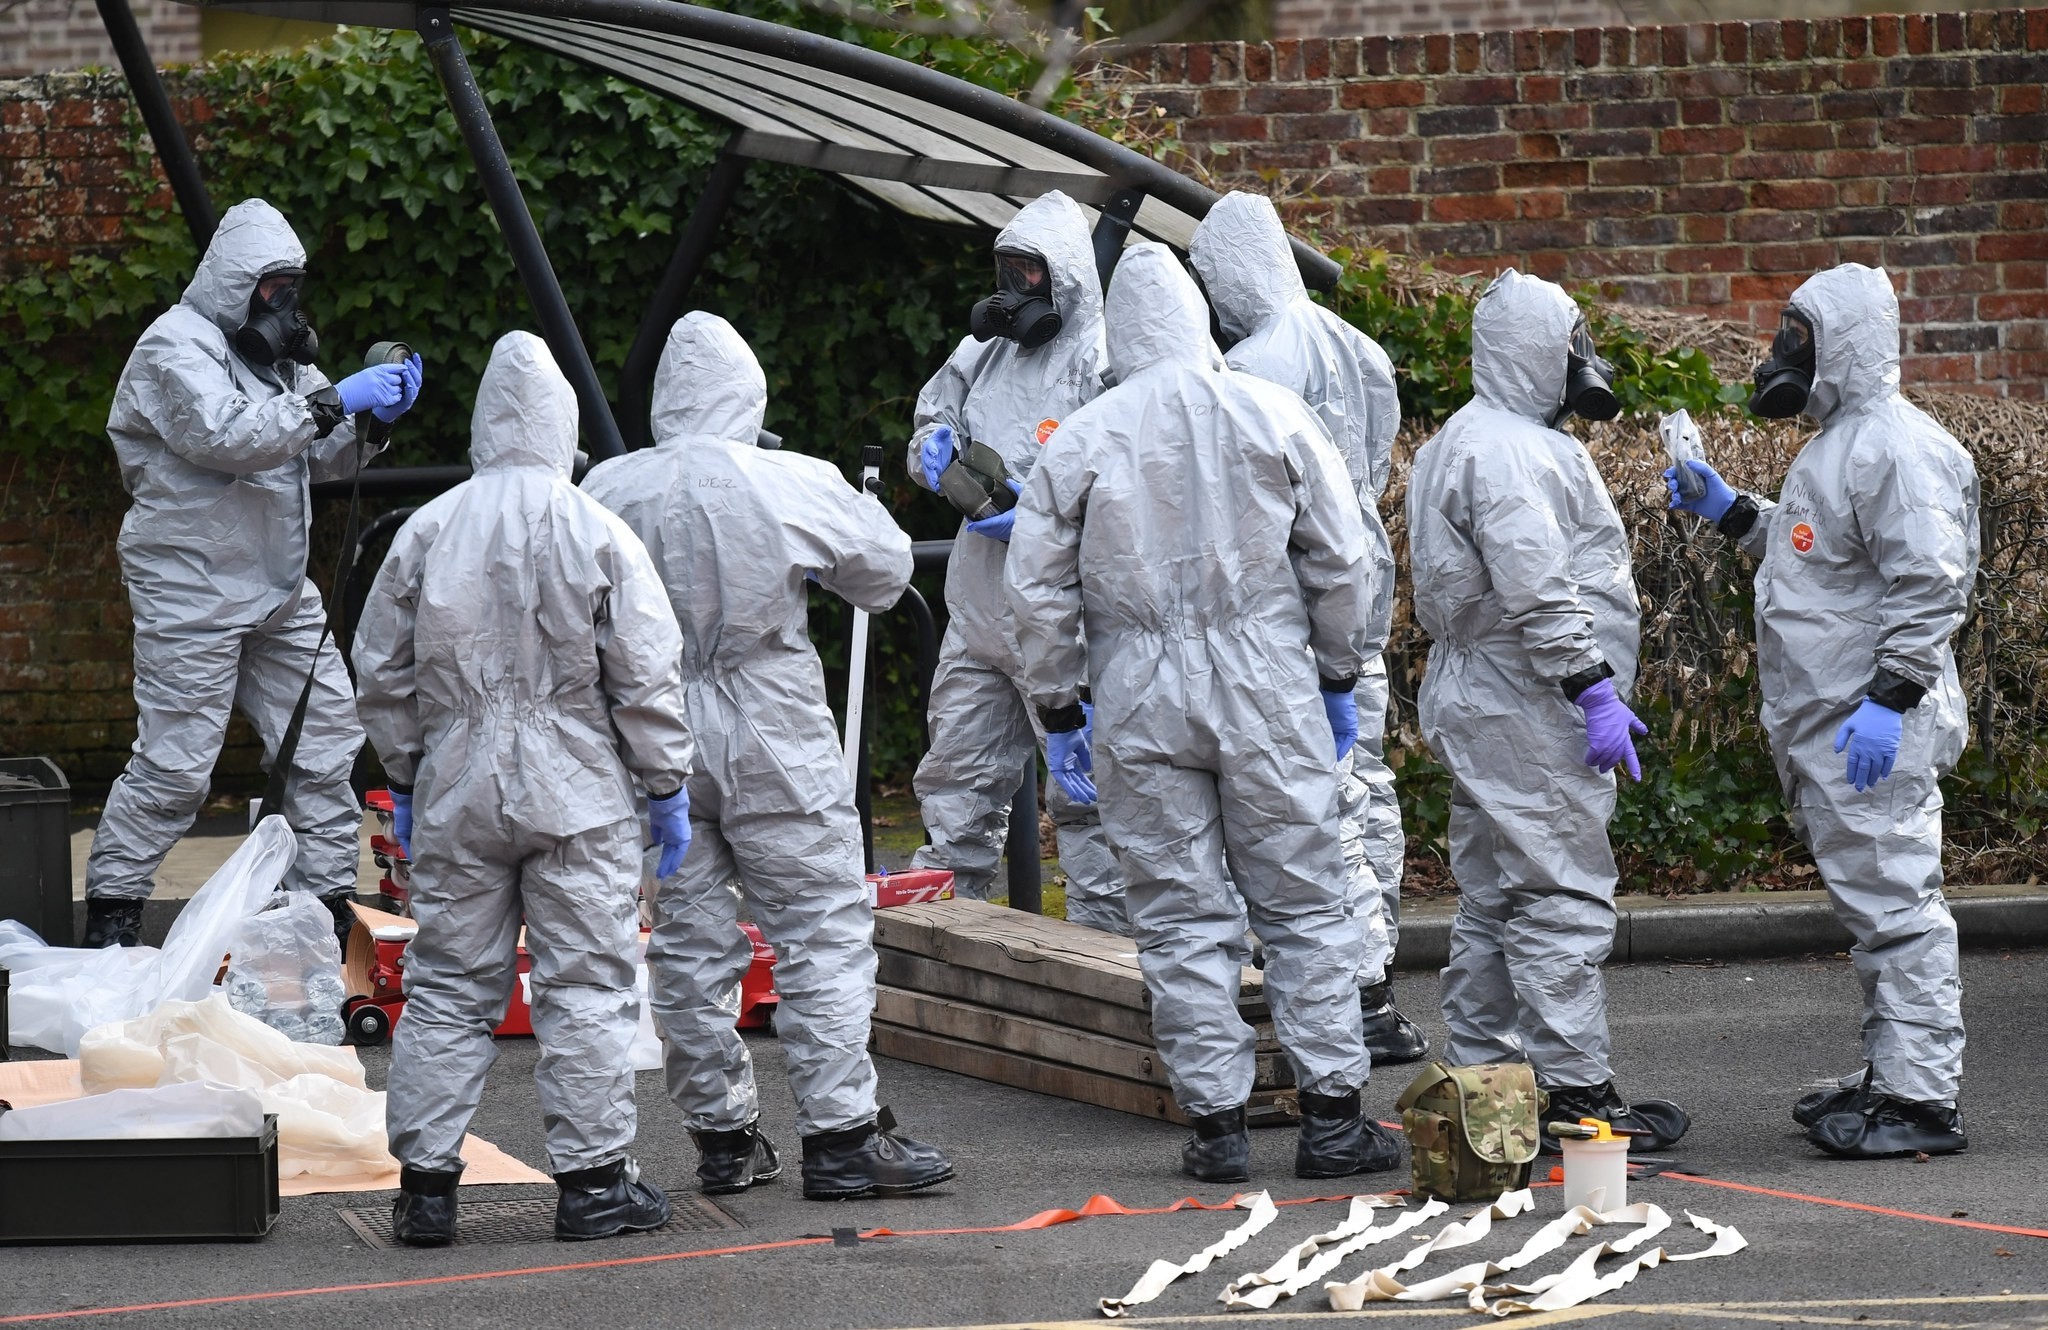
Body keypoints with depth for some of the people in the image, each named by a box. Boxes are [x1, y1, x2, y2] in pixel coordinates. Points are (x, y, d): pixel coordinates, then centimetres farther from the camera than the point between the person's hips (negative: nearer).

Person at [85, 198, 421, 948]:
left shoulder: (277, 350, 18)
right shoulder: (176, 348, -10)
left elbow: (325, 458, 17)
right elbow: (227, 434, -25)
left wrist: (373, 416, -3)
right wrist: (334, 401, -26)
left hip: (279, 589, 9)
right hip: (192, 593, -9)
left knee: (327, 740, 6)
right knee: (174, 764, -10)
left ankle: (329, 901, 15)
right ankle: (109, 919, -2)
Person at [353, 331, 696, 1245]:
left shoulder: (426, 534, 1)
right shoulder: (598, 536, -7)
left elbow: (382, 676, 8)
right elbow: (647, 678, -6)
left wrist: (404, 778, 20)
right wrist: (666, 785, 4)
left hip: (457, 793, 2)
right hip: (578, 795, -2)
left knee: (448, 986, 8)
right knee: (585, 983, 4)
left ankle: (425, 1181, 7)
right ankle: (592, 1181, 6)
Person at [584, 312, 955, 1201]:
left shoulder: (607, 491, -5)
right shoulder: (796, 485, -11)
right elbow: (885, 572, 3)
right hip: (773, 741, -3)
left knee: (689, 941, 11)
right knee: (825, 928, 3)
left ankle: (721, 1136, 16)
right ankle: (839, 1135, -1)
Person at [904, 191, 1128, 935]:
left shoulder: (1103, 361, -8)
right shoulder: (983, 353, 15)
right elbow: (931, 422, 24)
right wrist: (936, 448, -1)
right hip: (978, 605, 8)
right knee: (957, 770, 12)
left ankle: (1103, 927, 3)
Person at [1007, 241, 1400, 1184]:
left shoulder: (1079, 442, -1)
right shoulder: (1272, 417, 0)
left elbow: (1040, 591, 2)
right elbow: (1340, 563, 4)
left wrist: (1059, 709, 13)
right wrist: (1339, 677, 16)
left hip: (1139, 701, 0)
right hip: (1267, 690, 0)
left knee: (1181, 918, 5)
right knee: (1305, 903, 5)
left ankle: (1215, 1122, 5)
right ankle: (1332, 1114, 4)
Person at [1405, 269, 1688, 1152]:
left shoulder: (1460, 443, 19)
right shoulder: (1510, 452, -17)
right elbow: (1536, 593, -25)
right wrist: (1593, 689, -24)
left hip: (1476, 705, 11)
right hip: (1527, 708, -11)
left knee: (1491, 902, 14)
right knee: (1562, 901, -9)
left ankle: (1479, 1080, 19)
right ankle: (1576, 1091, -10)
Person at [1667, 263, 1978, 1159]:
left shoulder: (1894, 447, -16)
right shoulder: (1843, 439, 18)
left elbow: (1931, 583, -22)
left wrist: (1890, 698, -26)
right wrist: (1733, 513, 24)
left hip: (1873, 733, -11)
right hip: (1826, 727, 11)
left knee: (1894, 901, -10)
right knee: (1872, 904, 15)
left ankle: (1924, 1099, -10)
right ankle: (1891, 1077, 22)